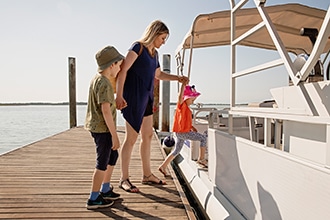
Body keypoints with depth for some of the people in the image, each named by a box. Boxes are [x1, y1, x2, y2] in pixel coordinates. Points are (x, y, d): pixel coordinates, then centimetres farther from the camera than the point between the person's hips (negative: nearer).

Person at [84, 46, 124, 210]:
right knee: (102, 163, 1)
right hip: (102, 128, -10)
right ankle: (93, 199, 15)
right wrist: (114, 135, -22)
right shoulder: (104, 83, -19)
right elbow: (106, 110, -24)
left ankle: (105, 190, 33)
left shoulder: (98, 78, 12)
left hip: (98, 126, 10)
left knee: (113, 156, 19)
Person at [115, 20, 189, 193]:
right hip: (133, 97, -9)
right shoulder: (138, 47, -8)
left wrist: (178, 78, 18)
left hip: (146, 97, 9)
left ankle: (147, 175, 25)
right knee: (131, 137, -5)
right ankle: (124, 179, 9)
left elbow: (158, 74, 28)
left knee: (147, 135, 12)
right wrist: (119, 95, -24)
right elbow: (123, 70, -17)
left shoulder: (154, 53, 15)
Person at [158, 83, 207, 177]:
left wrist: (191, 127, 15)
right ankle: (201, 159, 3)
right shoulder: (181, 104, -12)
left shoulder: (186, 108, 17)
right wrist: (183, 84, -38)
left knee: (176, 150, 17)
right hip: (182, 132, -10)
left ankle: (163, 166, 19)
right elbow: (180, 96, -33)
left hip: (182, 132, 10)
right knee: (203, 138, -3)